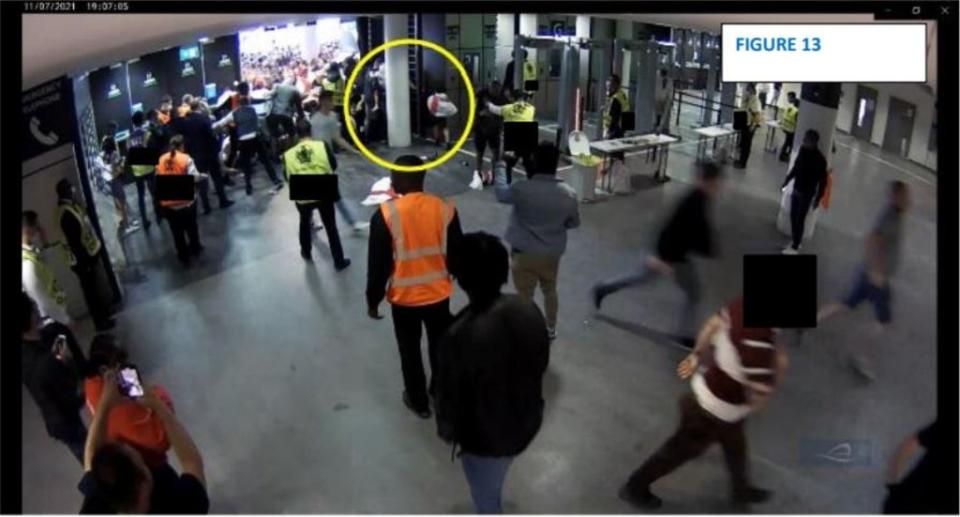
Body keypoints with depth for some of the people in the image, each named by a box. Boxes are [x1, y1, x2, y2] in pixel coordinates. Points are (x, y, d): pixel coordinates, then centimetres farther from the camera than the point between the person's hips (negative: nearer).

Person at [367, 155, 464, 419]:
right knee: (440, 347, 23)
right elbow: (456, 253, 0)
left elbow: (378, 263, -13)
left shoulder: (385, 214, -18)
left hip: (404, 298, -2)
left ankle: (419, 402, 35)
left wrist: (373, 299, 1)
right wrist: (455, 277, 20)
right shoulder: (445, 208, -10)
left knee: (410, 351, 18)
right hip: (439, 294, 3)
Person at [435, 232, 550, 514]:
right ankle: (491, 506, 66)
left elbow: (449, 398, -21)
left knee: (485, 496, 24)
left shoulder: (460, 335, -35)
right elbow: (541, 364, 0)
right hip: (527, 421, 6)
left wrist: (446, 430, 1)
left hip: (485, 437, -6)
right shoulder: (529, 310, -17)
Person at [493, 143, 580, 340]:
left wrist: (500, 166, 13)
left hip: (525, 254, -4)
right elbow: (574, 222, 3)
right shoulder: (569, 194, -12)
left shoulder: (522, 189, -22)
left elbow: (501, 193, -1)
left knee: (525, 296, 12)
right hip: (552, 254, 4)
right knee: (550, 291, 26)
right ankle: (551, 328, 44)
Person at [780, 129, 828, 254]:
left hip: (807, 194, -7)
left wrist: (818, 198, -15)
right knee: (793, 216, 15)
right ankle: (795, 241, 32)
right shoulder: (803, 150, -3)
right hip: (796, 189, 7)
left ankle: (795, 247, 11)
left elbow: (823, 181, -17)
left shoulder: (819, 160, -23)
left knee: (800, 219, 1)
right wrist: (786, 181, 18)